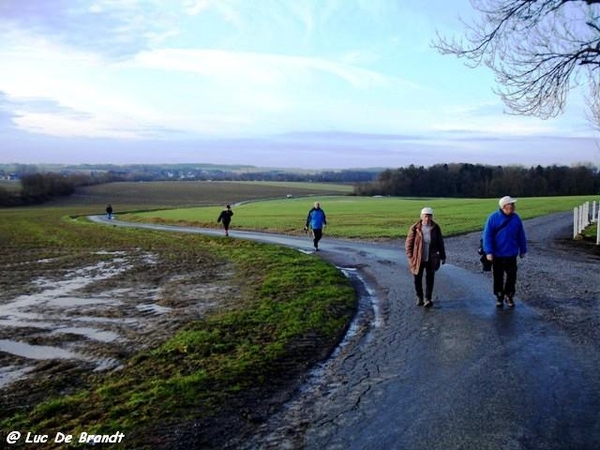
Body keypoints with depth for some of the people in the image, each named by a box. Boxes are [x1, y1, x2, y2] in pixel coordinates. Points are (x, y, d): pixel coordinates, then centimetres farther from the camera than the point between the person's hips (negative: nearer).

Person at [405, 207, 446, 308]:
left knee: (430, 279, 3)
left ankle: (428, 299, 12)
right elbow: (409, 243, -4)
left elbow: (440, 243, 6)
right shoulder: (414, 228, -9)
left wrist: (442, 256, 8)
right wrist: (410, 256, -8)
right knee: (417, 279, 9)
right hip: (418, 259, -1)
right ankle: (419, 297, 29)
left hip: (431, 259, 1)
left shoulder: (436, 228, -3)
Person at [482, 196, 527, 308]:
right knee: (498, 277, 10)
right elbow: (487, 235, -13)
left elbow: (521, 235, 8)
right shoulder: (493, 218, -12)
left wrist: (523, 249, 12)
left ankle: (509, 296, 25)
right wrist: (488, 251, -19)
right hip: (497, 254, -2)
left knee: (511, 276, 8)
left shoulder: (516, 218, -1)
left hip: (511, 254, 2)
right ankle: (499, 297, 25)